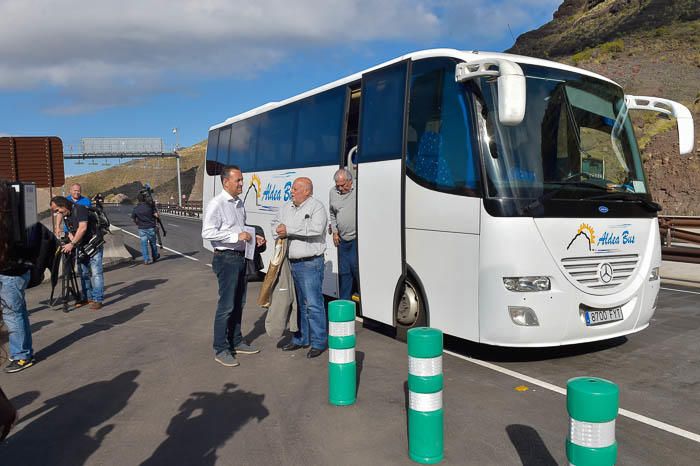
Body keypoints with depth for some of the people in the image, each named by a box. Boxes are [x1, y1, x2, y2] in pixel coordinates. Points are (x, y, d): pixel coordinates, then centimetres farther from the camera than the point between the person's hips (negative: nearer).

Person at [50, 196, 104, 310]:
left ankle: (97, 300, -9)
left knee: (96, 272, -10)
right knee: (84, 273, 11)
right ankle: (88, 297, 20)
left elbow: (82, 228, -25)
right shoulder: (65, 216, 10)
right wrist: (72, 243, -9)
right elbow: (70, 231, 11)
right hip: (81, 246, 8)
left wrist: (72, 244, -26)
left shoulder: (80, 209, -15)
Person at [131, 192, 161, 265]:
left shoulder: (136, 209, -2)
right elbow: (156, 215, -11)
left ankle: (146, 259, 0)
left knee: (144, 244, 4)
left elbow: (133, 219, 4)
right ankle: (155, 256, 30)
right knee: (153, 243, 15)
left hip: (142, 228, 1)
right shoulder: (150, 206, -8)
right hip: (151, 228, -1)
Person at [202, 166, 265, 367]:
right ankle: (221, 350, 7)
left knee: (239, 303, 17)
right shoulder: (216, 204, -14)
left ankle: (236, 342, 30)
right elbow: (207, 232, -22)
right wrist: (237, 236, -24)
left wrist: (253, 237, 7)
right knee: (226, 305, -4)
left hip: (240, 258, 9)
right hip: (226, 259, -9)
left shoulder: (239, 202, 13)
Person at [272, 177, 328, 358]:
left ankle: (319, 342, 5)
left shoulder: (316, 206, -8)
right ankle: (300, 338, 27)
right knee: (298, 303, 16)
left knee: (313, 304, -5)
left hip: (310, 263, -7)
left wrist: (289, 230, -18)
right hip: (291, 263, 8)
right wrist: (279, 232, -1)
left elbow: (316, 228, -23)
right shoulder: (286, 208, 15)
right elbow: (276, 223, 23)